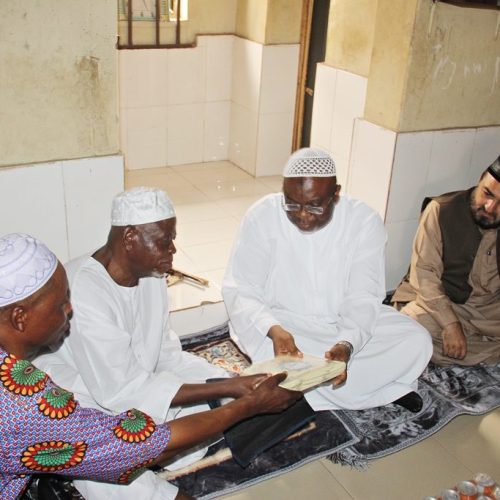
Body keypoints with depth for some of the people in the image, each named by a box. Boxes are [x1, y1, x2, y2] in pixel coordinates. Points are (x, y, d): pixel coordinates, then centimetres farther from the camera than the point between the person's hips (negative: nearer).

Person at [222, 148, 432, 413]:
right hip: (282, 320, -1)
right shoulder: (262, 216, -17)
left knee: (417, 342, -16)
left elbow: (362, 297, -15)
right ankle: (381, 385, -14)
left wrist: (347, 344, -36)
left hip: (347, 322, 2)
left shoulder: (364, 220, -14)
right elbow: (240, 289, -16)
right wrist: (274, 330, -36)